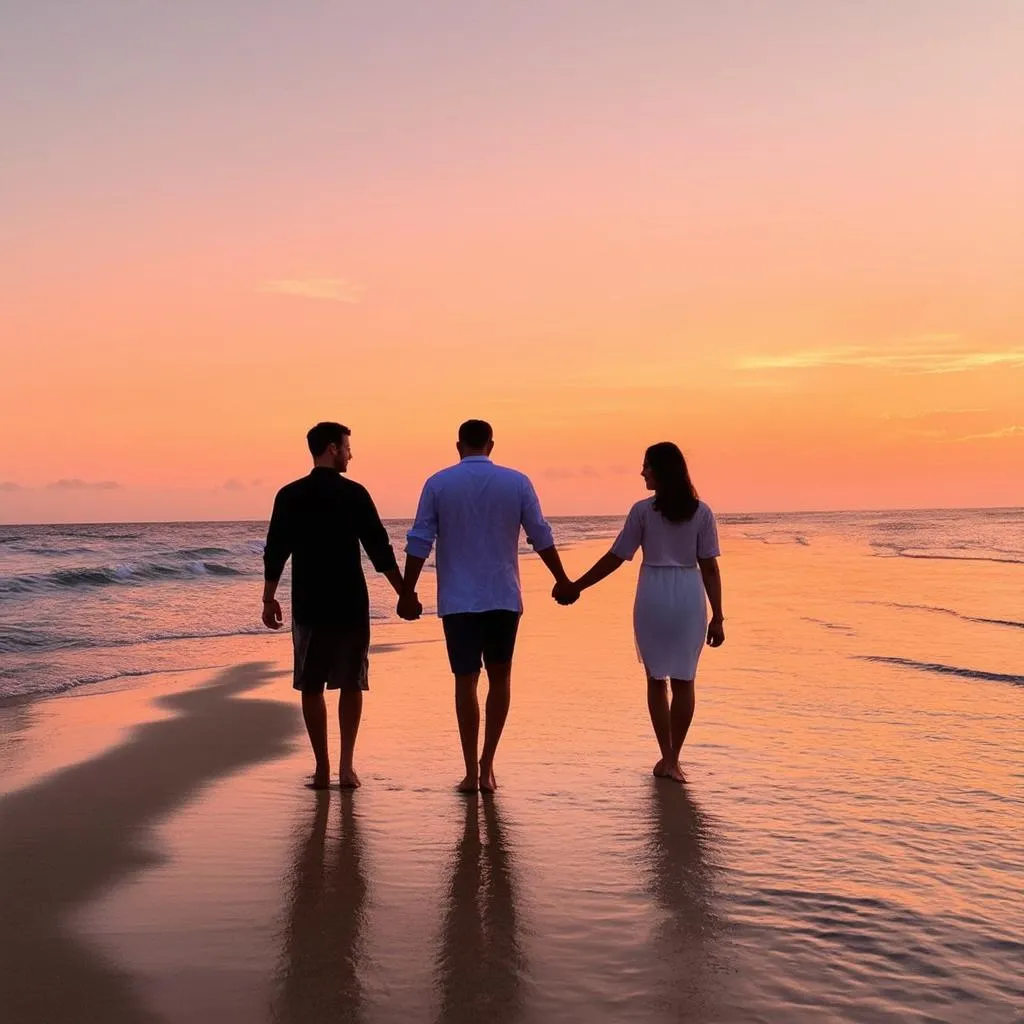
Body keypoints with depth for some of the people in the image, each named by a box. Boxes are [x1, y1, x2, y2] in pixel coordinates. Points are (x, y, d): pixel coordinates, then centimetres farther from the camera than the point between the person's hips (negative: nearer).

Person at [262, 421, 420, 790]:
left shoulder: (289, 496, 1)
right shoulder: (354, 494, -5)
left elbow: (275, 551, 2)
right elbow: (380, 550, -6)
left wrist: (269, 598, 11)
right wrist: (405, 594, 0)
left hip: (308, 606, 1)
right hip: (351, 605, -1)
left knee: (311, 686, 10)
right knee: (351, 685, 10)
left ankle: (322, 768, 9)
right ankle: (347, 767, 6)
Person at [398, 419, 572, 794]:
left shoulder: (438, 484, -2)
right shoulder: (517, 483, 0)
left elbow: (419, 542, -3)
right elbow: (541, 537, 2)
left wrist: (407, 592, 5)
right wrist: (562, 580, 14)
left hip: (458, 600, 0)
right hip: (504, 597, 1)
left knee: (466, 681, 6)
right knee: (499, 678, 13)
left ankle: (472, 771, 7)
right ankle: (486, 766, 8)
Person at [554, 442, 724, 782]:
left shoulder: (643, 510, -5)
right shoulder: (701, 512, 1)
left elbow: (615, 558, -3)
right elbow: (709, 567, -2)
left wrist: (576, 586, 6)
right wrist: (717, 617, 2)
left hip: (653, 595, -1)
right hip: (690, 597, 1)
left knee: (657, 679, 12)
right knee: (683, 680, 9)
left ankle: (667, 757, 12)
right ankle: (673, 758, 9)